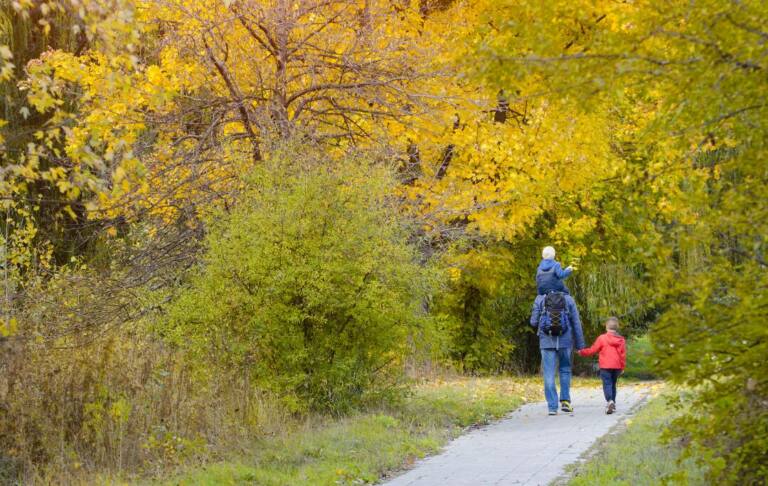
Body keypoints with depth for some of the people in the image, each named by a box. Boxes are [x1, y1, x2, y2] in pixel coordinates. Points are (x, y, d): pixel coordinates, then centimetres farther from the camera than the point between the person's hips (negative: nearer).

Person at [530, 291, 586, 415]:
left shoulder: (540, 300, 2)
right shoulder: (569, 300, 4)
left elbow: (534, 322, 3)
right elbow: (576, 324, 3)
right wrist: (580, 345, 7)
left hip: (547, 341, -1)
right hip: (565, 341, 1)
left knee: (549, 374, 2)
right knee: (565, 370, 18)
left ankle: (552, 407, -2)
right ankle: (565, 400, 8)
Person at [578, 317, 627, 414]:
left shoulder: (602, 338, -6)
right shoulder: (621, 339, 5)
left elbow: (592, 350, -2)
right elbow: (623, 354, 6)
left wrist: (582, 352, 13)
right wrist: (622, 367, 16)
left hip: (605, 366, -4)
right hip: (617, 366, 4)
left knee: (607, 384, -8)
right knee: (613, 384, 17)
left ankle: (609, 400, -30)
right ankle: (613, 404, 19)